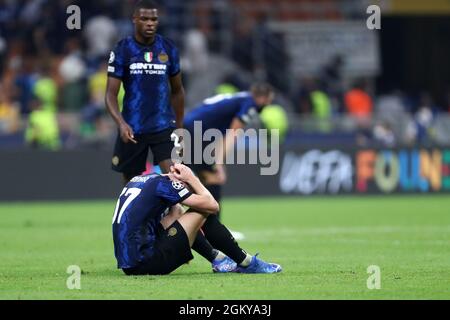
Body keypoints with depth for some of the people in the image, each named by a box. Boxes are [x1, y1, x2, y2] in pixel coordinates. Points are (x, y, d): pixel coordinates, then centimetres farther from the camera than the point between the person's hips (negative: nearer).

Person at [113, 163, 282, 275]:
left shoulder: (140, 180, 19)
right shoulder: (164, 183, -5)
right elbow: (212, 206, -3)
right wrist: (192, 179, 8)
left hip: (127, 265, 9)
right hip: (148, 263, -9)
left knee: (176, 212, 27)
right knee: (203, 211, 1)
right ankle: (247, 264, 11)